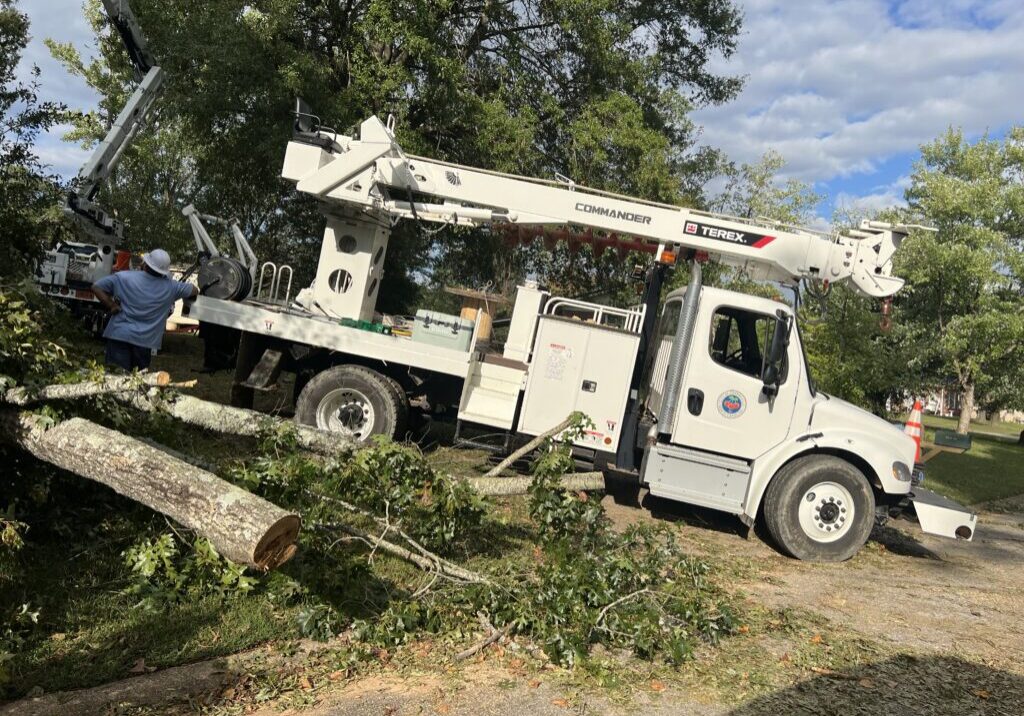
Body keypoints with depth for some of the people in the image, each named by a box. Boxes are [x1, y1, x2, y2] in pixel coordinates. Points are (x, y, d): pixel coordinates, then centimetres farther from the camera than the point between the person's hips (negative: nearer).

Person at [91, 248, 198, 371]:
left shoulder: (123, 277, -1)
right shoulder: (170, 287, 1)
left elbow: (96, 287, 2)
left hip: (119, 335, -1)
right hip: (145, 341, 1)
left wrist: (112, 306, 3)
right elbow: (194, 291, 15)